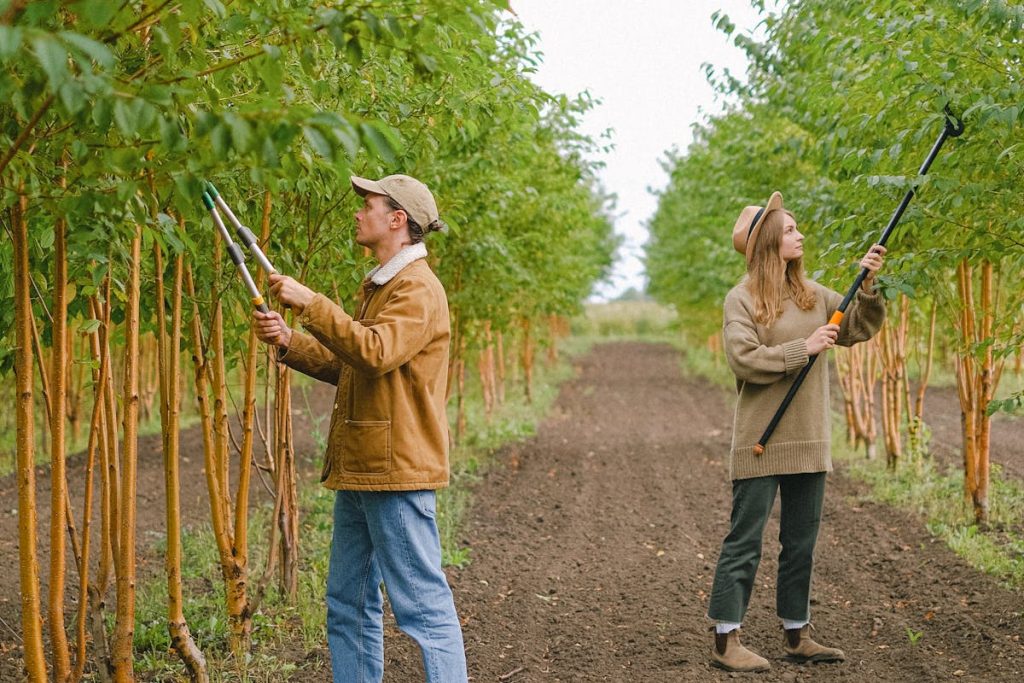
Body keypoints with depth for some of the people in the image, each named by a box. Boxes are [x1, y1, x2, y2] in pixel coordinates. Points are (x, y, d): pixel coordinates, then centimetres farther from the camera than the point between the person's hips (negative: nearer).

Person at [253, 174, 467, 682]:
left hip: (396, 471, -10)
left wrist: (310, 302, -25)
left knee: (422, 602, -6)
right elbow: (345, 365, 23)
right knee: (348, 606, 14)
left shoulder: (418, 289, -12)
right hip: (358, 470, 10)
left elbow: (375, 353, -28)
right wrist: (289, 342, 9)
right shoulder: (377, 286, 20)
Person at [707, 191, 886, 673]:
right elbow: (745, 360, -17)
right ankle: (726, 641, 3)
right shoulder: (741, 300, -7)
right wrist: (803, 349, -19)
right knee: (745, 541, -3)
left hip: (809, 442, 6)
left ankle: (797, 636, 23)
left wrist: (868, 286, -6)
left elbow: (859, 328, 8)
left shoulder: (813, 296, 11)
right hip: (761, 441, -6)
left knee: (801, 542, 13)